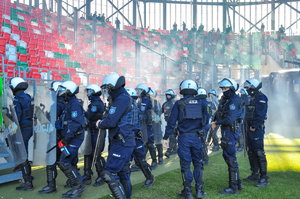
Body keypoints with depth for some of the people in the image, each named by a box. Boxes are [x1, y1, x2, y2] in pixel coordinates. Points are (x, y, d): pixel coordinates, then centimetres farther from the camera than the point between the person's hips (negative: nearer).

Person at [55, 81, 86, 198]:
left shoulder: (75, 104, -15)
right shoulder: (70, 104, 17)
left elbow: (75, 124, -24)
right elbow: (65, 122, 20)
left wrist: (65, 139, -24)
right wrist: (57, 124, 5)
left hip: (74, 139, -10)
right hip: (72, 139, 10)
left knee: (64, 163, -11)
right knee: (71, 164, 14)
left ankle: (78, 185, -1)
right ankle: (76, 188, 23)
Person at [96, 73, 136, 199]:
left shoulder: (121, 99, -16)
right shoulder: (126, 97, 15)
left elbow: (111, 121, -21)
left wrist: (100, 124, -2)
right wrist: (103, 122, 7)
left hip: (121, 143, -10)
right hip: (126, 142, 10)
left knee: (109, 174, -9)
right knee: (123, 174, 17)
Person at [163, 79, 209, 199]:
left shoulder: (179, 104, -4)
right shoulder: (201, 103, 3)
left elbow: (172, 122, -7)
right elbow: (206, 121, 9)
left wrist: (166, 137, -2)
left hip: (184, 137, -2)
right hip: (197, 136, 2)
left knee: (185, 165, 7)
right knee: (198, 163, 15)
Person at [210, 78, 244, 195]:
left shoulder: (234, 101, -17)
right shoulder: (225, 100, 13)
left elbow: (229, 120, -24)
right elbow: (220, 114, 17)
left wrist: (217, 123, -13)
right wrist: (216, 122, -1)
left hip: (230, 131, -10)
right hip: (225, 131, 10)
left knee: (230, 158, -3)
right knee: (227, 156, 17)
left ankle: (233, 188, 8)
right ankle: (238, 183, 30)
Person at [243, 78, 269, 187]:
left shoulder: (261, 98, -12)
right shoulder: (252, 98, 16)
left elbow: (261, 115, -20)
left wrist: (254, 126, -18)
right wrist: (248, 126, 11)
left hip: (257, 129, -10)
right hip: (250, 128, 10)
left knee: (259, 152, -9)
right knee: (251, 152, 14)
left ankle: (264, 178, -2)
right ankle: (255, 174, 25)